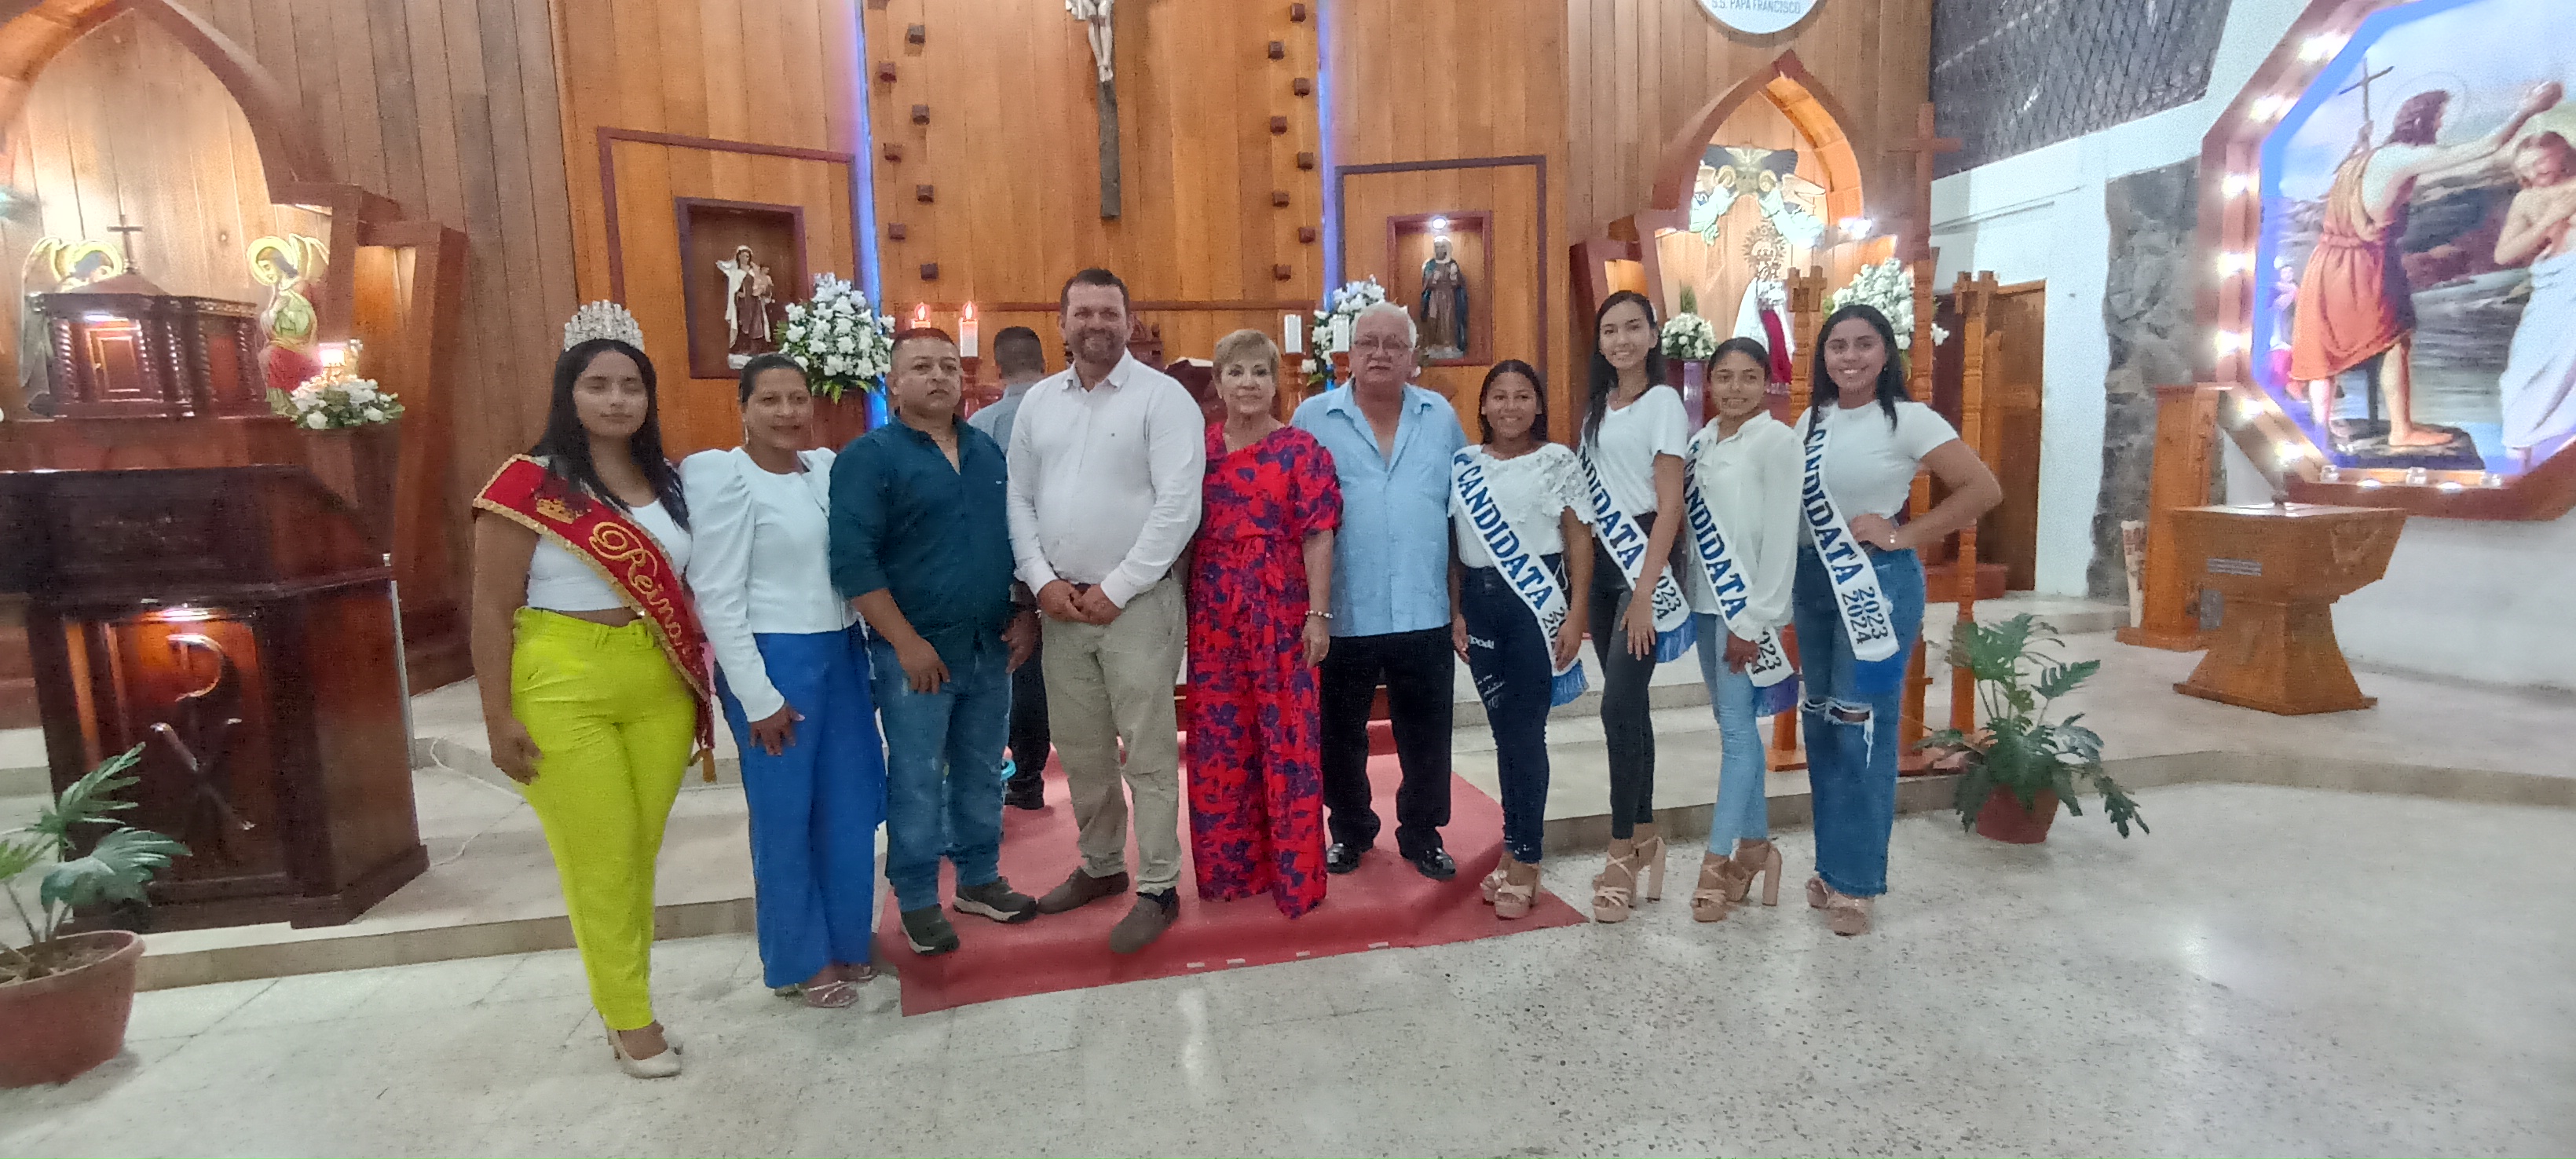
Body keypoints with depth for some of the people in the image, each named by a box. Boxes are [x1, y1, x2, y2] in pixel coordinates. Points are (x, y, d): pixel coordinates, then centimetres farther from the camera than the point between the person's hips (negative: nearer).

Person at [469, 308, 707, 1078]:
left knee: (642, 854, 12)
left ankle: (623, 1003, 30)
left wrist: (694, 686, 12)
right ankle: (630, 1019, 22)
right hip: (563, 694, -4)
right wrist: (499, 717, -10)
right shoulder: (527, 484, -9)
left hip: (659, 691, 5)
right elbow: (492, 609, -8)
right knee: (601, 861, 5)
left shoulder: (666, 483, 6)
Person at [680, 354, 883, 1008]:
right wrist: (758, 697, -13)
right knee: (785, 817, 7)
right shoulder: (725, 477, -10)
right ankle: (798, 962, 24)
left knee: (851, 807, 14)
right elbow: (716, 597, -12)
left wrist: (865, 650, 7)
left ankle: (846, 940, 32)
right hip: (776, 660, -6)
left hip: (841, 654, 6)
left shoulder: (826, 466, 6)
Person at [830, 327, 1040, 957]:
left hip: (991, 646, 5)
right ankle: (917, 899, 20)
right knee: (916, 780, 4)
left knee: (982, 771, 15)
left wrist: (1026, 614, 6)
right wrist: (906, 642, -17)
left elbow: (1019, 535, 16)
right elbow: (853, 560, -14)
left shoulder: (987, 450, 11)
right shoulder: (868, 456, -8)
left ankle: (979, 878, 31)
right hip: (918, 650, -5)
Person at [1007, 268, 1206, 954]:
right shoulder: (1038, 402, 11)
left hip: (1137, 604, -5)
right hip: (1060, 604, 6)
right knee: (1081, 751, 16)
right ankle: (1101, 866, 33)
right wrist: (1042, 580, -4)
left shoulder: (1163, 397, -7)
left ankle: (1159, 890, 12)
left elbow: (1178, 506, -15)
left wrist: (1115, 590, -14)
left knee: (1149, 754, 0)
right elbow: (1019, 499, 10)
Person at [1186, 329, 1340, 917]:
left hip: (1281, 608, -3)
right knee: (1217, 740, 10)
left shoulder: (1300, 448, -1)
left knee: (1286, 738, 2)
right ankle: (1228, 865, 26)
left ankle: (1294, 873, 16)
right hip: (1212, 610, 4)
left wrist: (1317, 615, -11)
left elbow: (1318, 536, -6)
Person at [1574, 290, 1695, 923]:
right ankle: (1644, 838, 21)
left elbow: (1671, 505, -11)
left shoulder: (1663, 402, -6)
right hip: (1602, 561, 6)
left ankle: (1623, 852, 2)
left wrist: (1645, 593, -17)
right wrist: (1585, 580, 8)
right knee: (1628, 704, 10)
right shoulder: (1597, 405, 14)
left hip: (1647, 561, -6)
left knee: (1619, 705, -10)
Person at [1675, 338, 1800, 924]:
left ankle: (1718, 859, 2)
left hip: (1746, 603, -6)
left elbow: (1781, 534, -13)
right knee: (1732, 723, 12)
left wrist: (1756, 618, -15)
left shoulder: (1777, 440, -8)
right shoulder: (1701, 440, 11)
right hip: (1704, 600, 7)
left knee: (1737, 727, -5)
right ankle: (1756, 844, 24)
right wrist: (1688, 591, 7)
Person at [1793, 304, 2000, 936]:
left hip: (1878, 581, -6)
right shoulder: (1811, 421, 9)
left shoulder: (1908, 419, -9)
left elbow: (1984, 489, -13)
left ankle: (1855, 880, 10)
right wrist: (1792, 572, 1)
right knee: (1821, 723, 11)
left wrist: (1902, 535, -14)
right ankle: (1830, 865, 25)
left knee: (1862, 729, -3)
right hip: (1812, 579, 6)